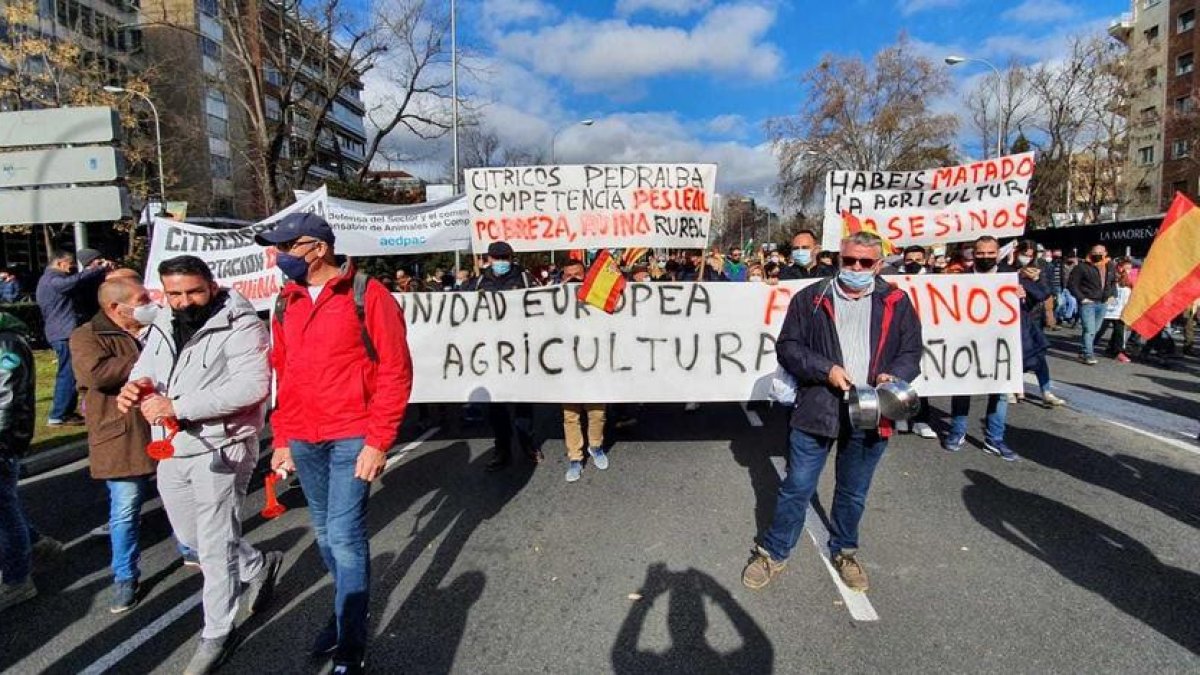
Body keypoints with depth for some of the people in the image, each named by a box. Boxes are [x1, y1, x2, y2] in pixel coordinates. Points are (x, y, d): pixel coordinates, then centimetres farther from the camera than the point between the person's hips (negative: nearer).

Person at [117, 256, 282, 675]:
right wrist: (136, 386, -16)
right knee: (190, 537, 21)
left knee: (215, 547, 3)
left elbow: (252, 385, -27)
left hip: (220, 449, -8)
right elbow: (145, 371, 10)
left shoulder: (241, 325, -15)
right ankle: (259, 567, 44)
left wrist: (177, 406, -29)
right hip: (171, 451, 8)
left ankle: (217, 636, 22)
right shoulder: (163, 325, 9)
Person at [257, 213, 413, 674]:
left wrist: (378, 443, -14)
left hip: (352, 438, -6)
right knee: (325, 532, 15)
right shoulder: (287, 302, 9)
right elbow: (283, 374, 16)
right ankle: (348, 609, 36)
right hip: (304, 441, 6)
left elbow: (395, 372, -12)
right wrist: (282, 439, 13)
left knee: (345, 536, -5)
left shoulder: (367, 295, -10)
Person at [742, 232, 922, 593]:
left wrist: (893, 376, -14)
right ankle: (773, 552, 22)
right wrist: (826, 370, -16)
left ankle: (844, 551, 40)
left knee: (854, 492, 19)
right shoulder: (810, 298, 0)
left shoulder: (896, 303, 5)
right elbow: (787, 346, -3)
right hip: (817, 409, -2)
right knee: (797, 487, 5)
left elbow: (911, 352, 7)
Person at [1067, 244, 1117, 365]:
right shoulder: (1082, 267, -11)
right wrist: (1081, 298, -12)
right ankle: (1088, 355, -7)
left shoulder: (1111, 267, 8)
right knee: (1089, 330, -11)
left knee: (1095, 330, 12)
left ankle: (1083, 351, 24)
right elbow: (1072, 284, -8)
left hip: (1102, 303, 6)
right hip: (1087, 303, -6)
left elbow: (1113, 282, 25)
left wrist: (1112, 295, 13)